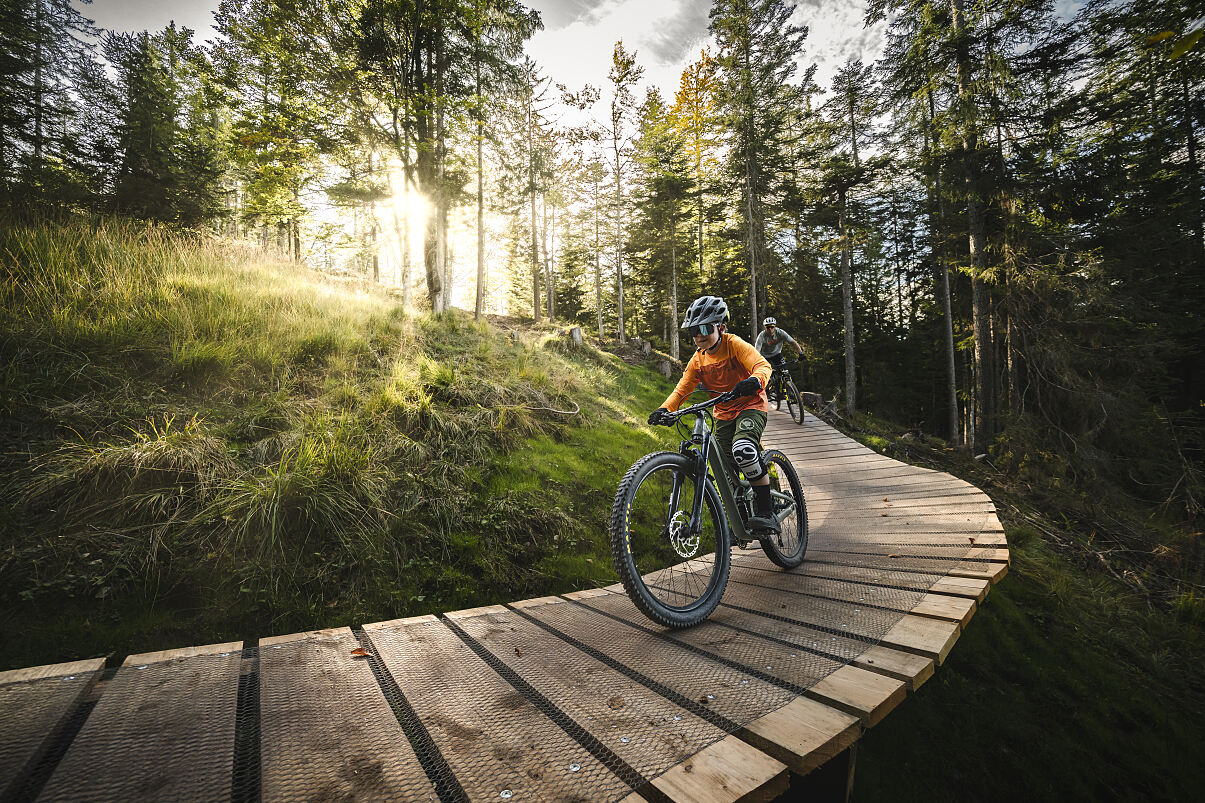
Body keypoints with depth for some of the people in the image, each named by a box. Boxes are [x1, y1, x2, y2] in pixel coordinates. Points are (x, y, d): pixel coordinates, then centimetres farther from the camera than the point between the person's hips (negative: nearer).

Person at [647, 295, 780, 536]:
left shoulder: (734, 344, -14)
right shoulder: (698, 360, 1)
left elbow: (763, 365, -27)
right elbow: (682, 389, -1)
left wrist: (755, 381, -51)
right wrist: (664, 409, -20)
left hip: (751, 406, -6)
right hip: (723, 415, 6)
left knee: (743, 449, -35)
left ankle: (765, 512, -23)